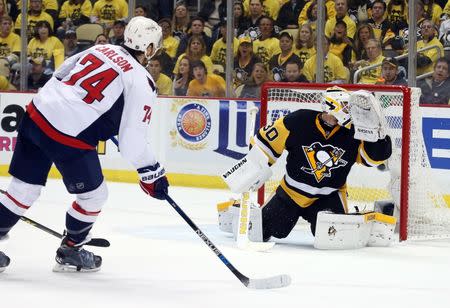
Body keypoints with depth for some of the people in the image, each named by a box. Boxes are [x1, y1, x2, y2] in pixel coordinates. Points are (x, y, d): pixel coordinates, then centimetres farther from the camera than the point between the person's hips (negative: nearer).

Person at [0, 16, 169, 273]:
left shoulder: (102, 49, 14)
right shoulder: (142, 84, -5)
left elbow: (60, 75, 21)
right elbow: (133, 141, -9)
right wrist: (152, 174, 2)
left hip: (36, 114, 7)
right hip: (69, 137, -7)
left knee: (25, 188, 15)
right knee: (94, 195, 15)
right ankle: (70, 252, 27)